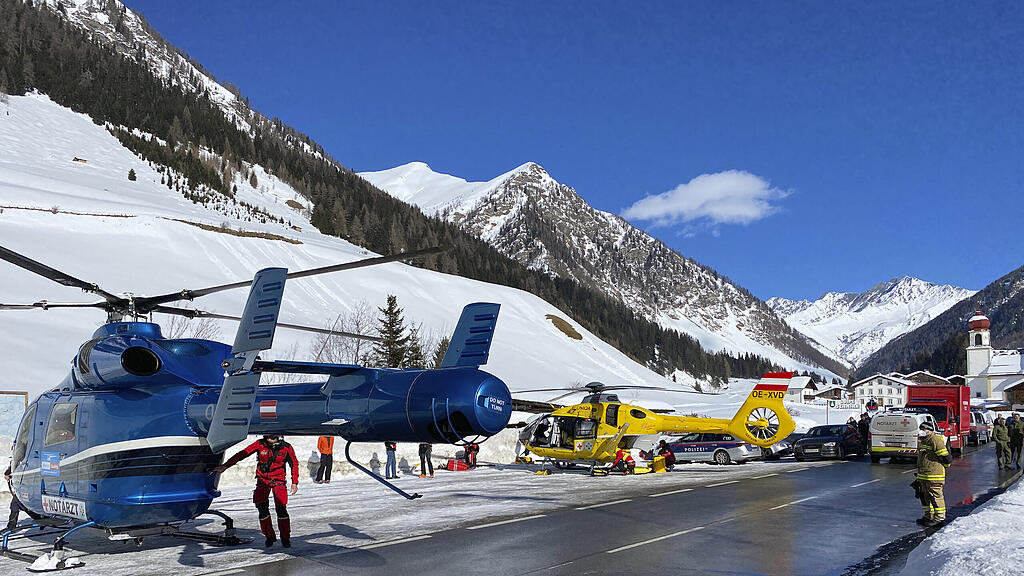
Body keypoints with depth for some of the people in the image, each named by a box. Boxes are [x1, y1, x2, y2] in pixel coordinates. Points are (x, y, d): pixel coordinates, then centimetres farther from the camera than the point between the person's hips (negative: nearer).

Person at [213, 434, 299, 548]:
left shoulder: (286, 447, -10)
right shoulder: (260, 444, -11)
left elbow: (294, 464, 3)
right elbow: (242, 454, -10)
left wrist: (294, 482, 1)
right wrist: (225, 466, -13)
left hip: (278, 480, -1)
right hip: (262, 479, 1)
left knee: (281, 508, -11)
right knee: (262, 508, -10)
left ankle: (285, 538, 3)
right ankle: (269, 536, 7)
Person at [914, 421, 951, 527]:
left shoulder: (936, 441, -15)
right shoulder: (922, 441, 17)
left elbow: (945, 457, -14)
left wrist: (945, 464, 1)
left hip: (934, 475, -10)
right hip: (923, 476, 10)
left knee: (935, 496, -5)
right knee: (925, 496, 14)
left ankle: (939, 517, 1)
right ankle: (929, 516, 24)